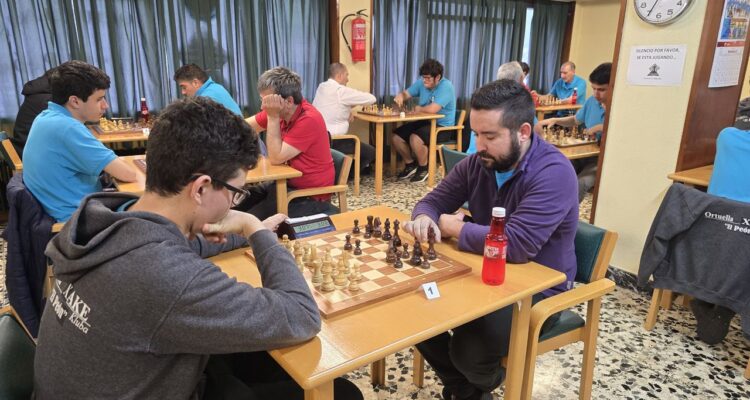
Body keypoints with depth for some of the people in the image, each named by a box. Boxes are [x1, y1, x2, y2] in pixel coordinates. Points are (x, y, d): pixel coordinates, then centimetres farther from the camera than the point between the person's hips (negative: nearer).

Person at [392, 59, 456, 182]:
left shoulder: (446, 86, -21)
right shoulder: (421, 83, 2)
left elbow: (432, 109, -31)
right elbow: (406, 93, 10)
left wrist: (418, 109, -11)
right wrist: (400, 96, -15)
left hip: (442, 127, -8)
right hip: (424, 122, 8)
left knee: (415, 139, -33)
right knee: (396, 137, -4)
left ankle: (424, 168, -7)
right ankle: (410, 164, 16)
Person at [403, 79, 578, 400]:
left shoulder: (554, 173, -25)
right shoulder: (477, 162, -3)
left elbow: (517, 245, -36)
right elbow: (434, 200, 7)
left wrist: (454, 228, -21)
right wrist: (424, 218, -20)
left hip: (539, 289, -6)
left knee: (471, 349, -26)